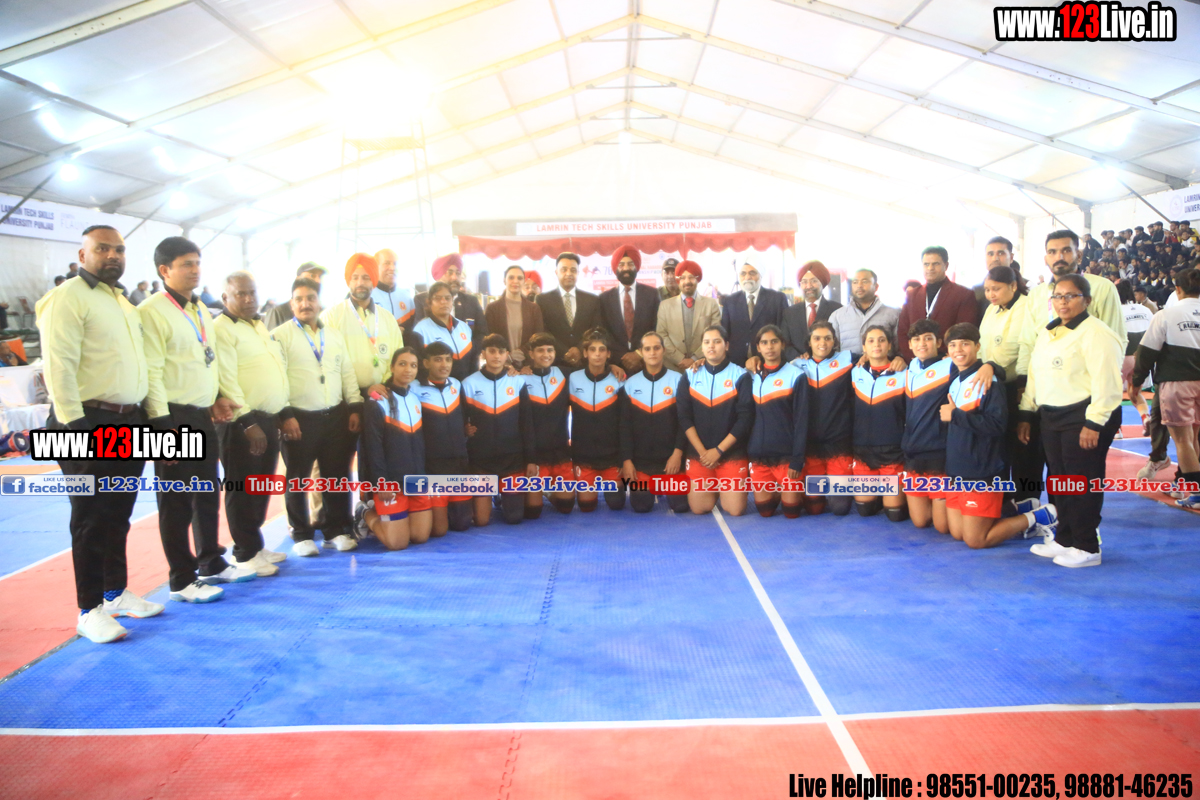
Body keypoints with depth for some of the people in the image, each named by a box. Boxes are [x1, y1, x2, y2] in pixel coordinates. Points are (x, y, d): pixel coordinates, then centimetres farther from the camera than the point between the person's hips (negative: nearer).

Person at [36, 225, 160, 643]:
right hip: (90, 423, -8)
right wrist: (74, 425, -21)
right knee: (91, 518, 0)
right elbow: (59, 365, -16)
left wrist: (143, 418, 16)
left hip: (129, 421, 8)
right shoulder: (68, 297, -9)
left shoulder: (124, 302, 17)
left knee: (118, 514, 15)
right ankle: (89, 611, 10)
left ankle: (116, 593, 28)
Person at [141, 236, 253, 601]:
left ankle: (211, 563, 31)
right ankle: (182, 581, 11)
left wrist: (217, 398, 10)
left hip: (203, 415, 8)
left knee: (208, 493, 16)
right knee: (176, 500, 1)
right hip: (174, 415, -8)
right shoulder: (152, 312, -13)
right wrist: (164, 425, -20)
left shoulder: (202, 310, 14)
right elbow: (151, 373, -17)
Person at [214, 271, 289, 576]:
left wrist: (285, 413, 18)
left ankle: (256, 545, 26)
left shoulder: (259, 326, 18)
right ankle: (246, 554, 9)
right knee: (243, 490, 0)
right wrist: (248, 422, -20)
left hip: (269, 419, 8)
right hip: (241, 423, -8)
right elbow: (226, 380, -17)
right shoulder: (221, 329, -10)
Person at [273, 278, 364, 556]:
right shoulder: (281, 335, -2)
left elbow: (348, 373, 14)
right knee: (298, 479, 5)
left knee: (336, 475, 9)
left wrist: (355, 408, 7)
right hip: (299, 418, -4)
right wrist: (285, 415, -15)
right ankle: (302, 535, 17)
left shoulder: (335, 334, 13)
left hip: (336, 416, 4)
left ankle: (336, 531, 21)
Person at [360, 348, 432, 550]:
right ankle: (368, 515, 23)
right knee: (397, 542, -5)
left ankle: (382, 514, 28)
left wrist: (424, 475, 11)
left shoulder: (417, 398, 11)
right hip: (391, 482, -6)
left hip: (418, 480, 6)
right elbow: (372, 446, -10)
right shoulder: (377, 403, -8)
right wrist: (380, 481, -13)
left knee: (421, 537, 4)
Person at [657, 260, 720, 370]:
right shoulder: (665, 305, 8)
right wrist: (680, 360, -9)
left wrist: (695, 359, -10)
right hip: (674, 367, 0)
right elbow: (661, 336, 2)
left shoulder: (712, 304, 6)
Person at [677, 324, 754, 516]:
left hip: (733, 453, -2)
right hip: (698, 453, 2)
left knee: (735, 510, -8)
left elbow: (745, 419, -9)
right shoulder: (690, 376, 3)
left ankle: (725, 490, 26)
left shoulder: (740, 376, -4)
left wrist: (718, 450, -12)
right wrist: (702, 451, -10)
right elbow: (684, 418, -1)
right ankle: (714, 489, 29)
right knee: (699, 508, -4)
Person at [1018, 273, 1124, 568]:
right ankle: (1064, 540, 26)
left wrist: (1093, 424, -20)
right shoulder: (1047, 333, 15)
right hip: (1053, 417, 8)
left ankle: (1086, 547, 8)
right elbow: (1034, 375, 19)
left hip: (1084, 417, -8)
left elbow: (1106, 383, -18)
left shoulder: (1095, 333, -12)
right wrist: (1026, 414, 16)